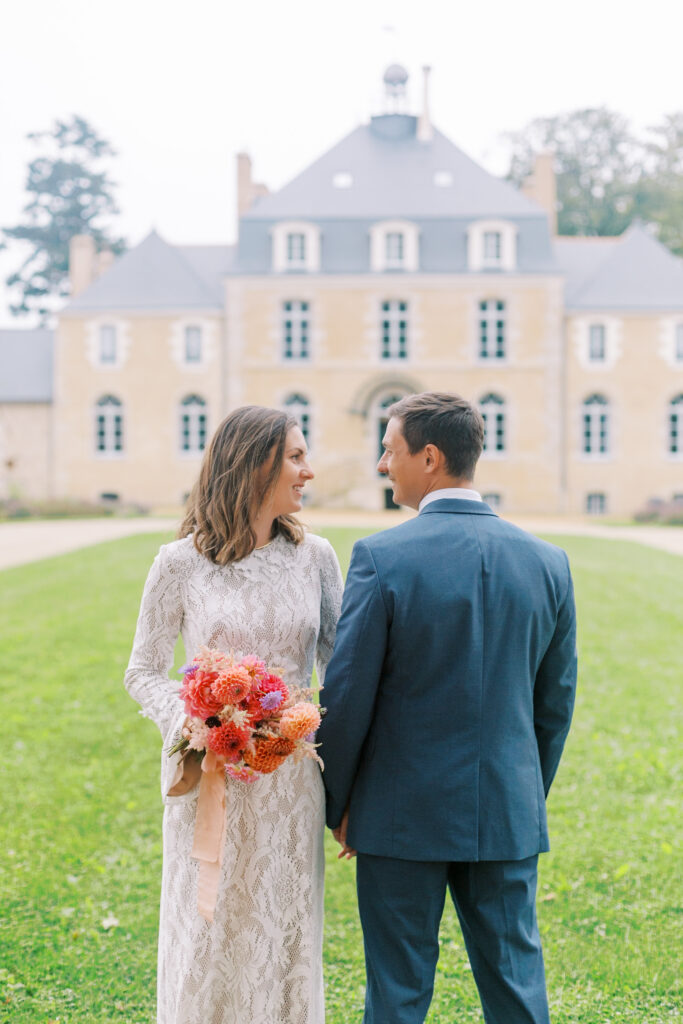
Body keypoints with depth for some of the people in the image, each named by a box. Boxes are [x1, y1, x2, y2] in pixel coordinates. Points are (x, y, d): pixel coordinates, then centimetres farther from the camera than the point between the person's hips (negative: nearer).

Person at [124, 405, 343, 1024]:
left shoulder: (314, 557, 1)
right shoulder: (182, 563, -6)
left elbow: (338, 665, 7)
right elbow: (144, 673, 0)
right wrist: (186, 721, -20)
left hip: (290, 779, 2)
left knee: (284, 929, 10)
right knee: (208, 930, 7)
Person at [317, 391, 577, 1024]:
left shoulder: (381, 557, -14)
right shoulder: (546, 561, 0)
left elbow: (346, 696, -11)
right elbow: (555, 702, 7)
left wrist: (336, 805, 3)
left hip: (403, 816, -3)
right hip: (507, 815, 4)